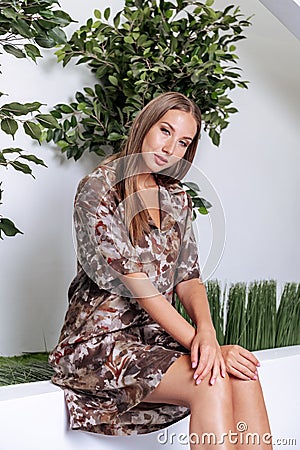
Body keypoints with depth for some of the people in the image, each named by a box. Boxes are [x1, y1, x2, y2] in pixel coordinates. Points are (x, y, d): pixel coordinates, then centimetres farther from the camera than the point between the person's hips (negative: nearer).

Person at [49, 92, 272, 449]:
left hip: (156, 334, 6)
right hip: (100, 339, -6)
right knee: (212, 383, -28)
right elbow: (136, 284, -18)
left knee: (242, 374, -23)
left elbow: (188, 278, 4)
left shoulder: (177, 198, 12)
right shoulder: (98, 189, -9)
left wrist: (206, 332, -18)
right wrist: (196, 340, -23)